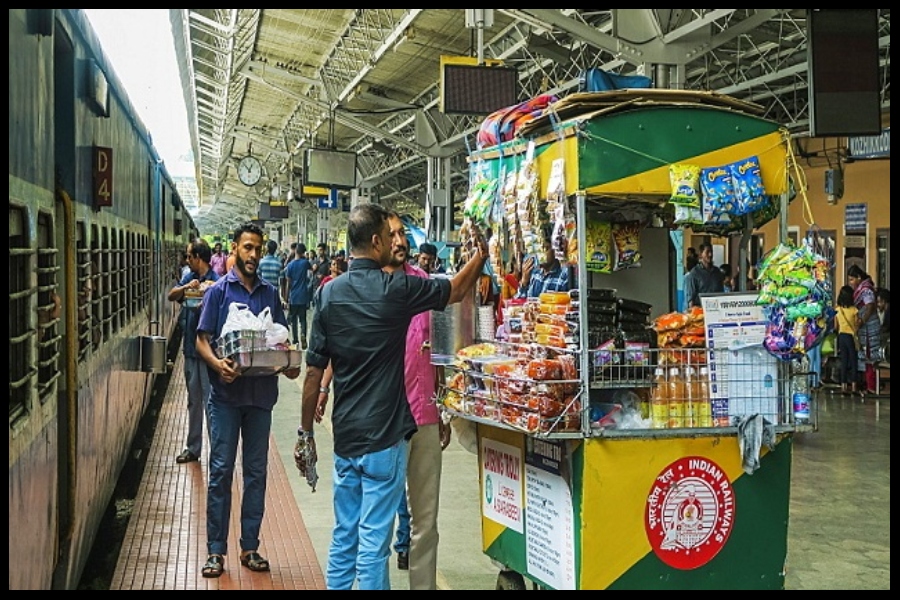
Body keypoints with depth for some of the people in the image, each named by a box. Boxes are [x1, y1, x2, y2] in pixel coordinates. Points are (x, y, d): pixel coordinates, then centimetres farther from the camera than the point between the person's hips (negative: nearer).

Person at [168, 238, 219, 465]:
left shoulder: (215, 282, -12)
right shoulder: (189, 278, 9)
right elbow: (171, 296, -1)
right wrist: (186, 288, -18)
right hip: (190, 348, 8)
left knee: (210, 401, -3)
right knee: (193, 401, 17)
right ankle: (193, 448, 28)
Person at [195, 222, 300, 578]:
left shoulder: (270, 293, 9)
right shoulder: (219, 291, 0)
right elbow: (201, 340, -3)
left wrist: (289, 364, -8)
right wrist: (218, 364, -23)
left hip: (261, 392, 3)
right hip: (226, 393, -3)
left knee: (256, 471, 9)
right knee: (221, 471, 0)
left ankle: (250, 547, 18)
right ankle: (216, 551, 8)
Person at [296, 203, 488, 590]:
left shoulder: (329, 293, 1)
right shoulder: (395, 289, -12)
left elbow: (314, 371, 2)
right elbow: (456, 291, 4)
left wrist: (306, 433, 10)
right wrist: (480, 255, 21)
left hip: (345, 436, 5)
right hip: (384, 436, -5)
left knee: (344, 536, 15)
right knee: (373, 540, 1)